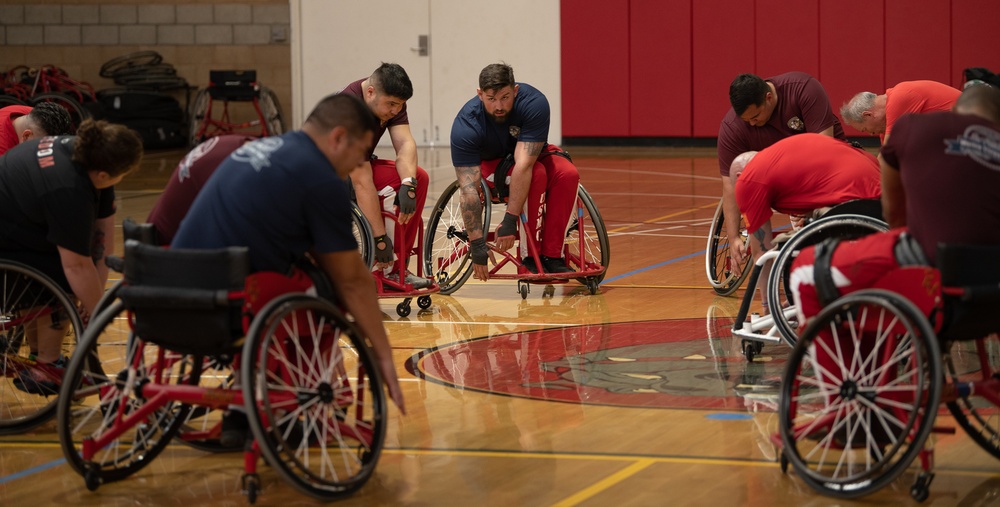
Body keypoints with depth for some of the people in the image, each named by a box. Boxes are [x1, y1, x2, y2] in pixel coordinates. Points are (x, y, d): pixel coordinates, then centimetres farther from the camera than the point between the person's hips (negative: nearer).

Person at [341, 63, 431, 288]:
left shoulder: (391, 99, -9)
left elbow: (405, 144, -17)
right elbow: (362, 183, -34)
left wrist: (408, 184, -38)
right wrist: (379, 238, -34)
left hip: (358, 166, 8)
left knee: (419, 177, -12)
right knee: (391, 188, -29)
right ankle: (388, 270, -18)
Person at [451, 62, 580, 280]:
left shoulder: (533, 103, -31)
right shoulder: (465, 126, -31)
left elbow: (523, 165, -38)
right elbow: (468, 190, -33)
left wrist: (510, 221, -43)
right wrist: (477, 244, -38)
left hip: (532, 156, 2)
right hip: (489, 164, -2)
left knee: (568, 174, -30)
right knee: (537, 174, -34)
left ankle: (552, 256, -24)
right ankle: (531, 256, -23)